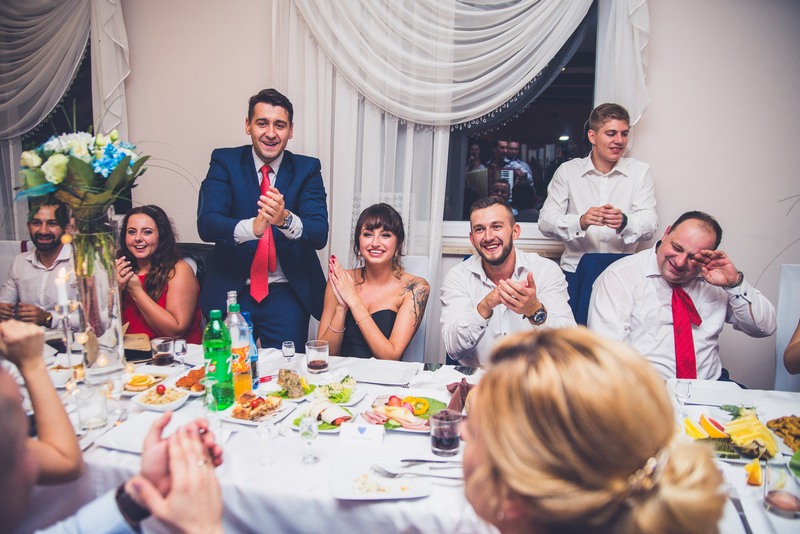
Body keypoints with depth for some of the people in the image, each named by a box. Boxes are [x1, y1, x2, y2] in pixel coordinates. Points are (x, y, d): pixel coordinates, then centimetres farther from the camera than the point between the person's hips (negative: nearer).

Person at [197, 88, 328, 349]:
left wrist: (286, 219, -34)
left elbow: (320, 234, -12)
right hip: (231, 290, 0)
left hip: (288, 293, 0)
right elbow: (206, 224, -14)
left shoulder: (307, 169, 0)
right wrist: (251, 227, -35)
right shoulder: (224, 161, 0)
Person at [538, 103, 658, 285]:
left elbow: (650, 224, -1)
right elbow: (545, 221, -3)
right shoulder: (567, 171, 6)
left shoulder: (640, 171, 9)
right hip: (575, 270, -1)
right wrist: (581, 221, -22)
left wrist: (624, 222, -24)